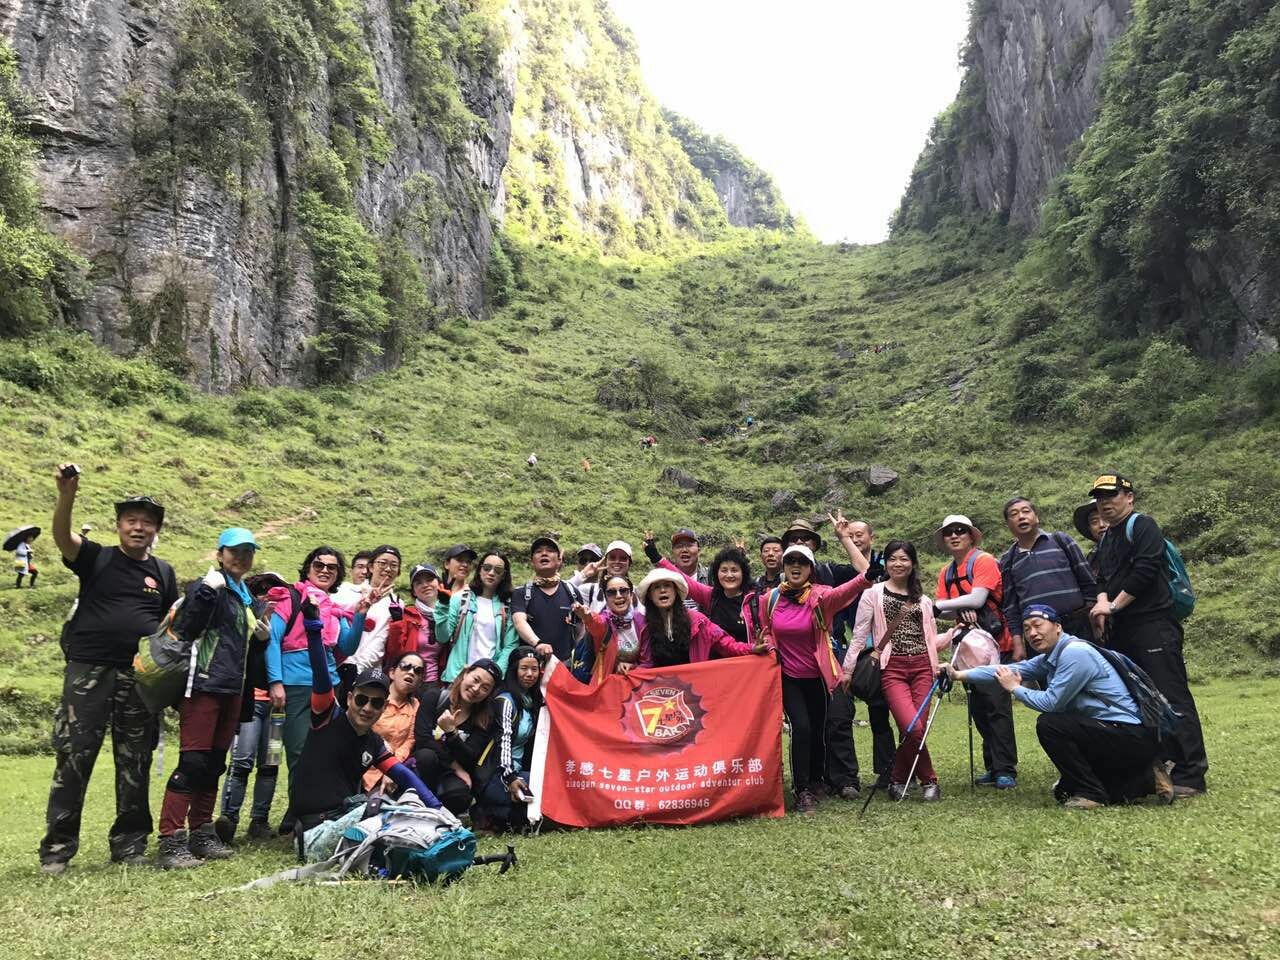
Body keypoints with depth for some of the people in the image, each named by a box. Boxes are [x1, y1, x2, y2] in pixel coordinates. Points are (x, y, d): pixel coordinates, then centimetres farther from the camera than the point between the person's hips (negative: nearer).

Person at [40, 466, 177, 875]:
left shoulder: (163, 572, 12)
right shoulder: (96, 558, 3)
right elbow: (62, 537, -16)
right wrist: (66, 496, -34)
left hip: (141, 677, 3)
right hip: (89, 671, -3)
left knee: (135, 764, 8)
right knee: (73, 758, -2)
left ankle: (129, 843, 18)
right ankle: (57, 848, 8)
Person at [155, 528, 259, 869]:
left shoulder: (246, 596, 19)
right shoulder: (209, 586, -6)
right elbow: (184, 629, -19)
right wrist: (205, 592, -27)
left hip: (231, 689, 8)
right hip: (204, 684, -8)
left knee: (214, 764, 13)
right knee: (193, 761, -10)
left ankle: (201, 834, 22)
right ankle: (170, 841, -5)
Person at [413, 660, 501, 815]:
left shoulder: (486, 720, 0)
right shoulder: (436, 697, -3)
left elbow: (470, 760, -11)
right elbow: (422, 740, -12)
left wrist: (451, 732, -26)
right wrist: (455, 764, -14)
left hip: (452, 774, 0)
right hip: (424, 766, 0)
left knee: (459, 794, -34)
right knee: (427, 755, -34)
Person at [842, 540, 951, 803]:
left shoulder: (922, 600, 18)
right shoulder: (874, 594, 5)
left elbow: (932, 640, 20)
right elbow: (859, 636, 4)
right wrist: (847, 670, 0)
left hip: (922, 666, 4)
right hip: (892, 668, -4)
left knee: (916, 729, -4)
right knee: (912, 728, -17)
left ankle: (898, 780, 16)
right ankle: (929, 781, 5)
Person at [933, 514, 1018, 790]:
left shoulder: (984, 561, -8)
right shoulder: (945, 573, 12)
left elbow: (977, 599, -19)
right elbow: (945, 610, 4)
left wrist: (938, 604, -14)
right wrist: (961, 611, -18)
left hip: (996, 642, -7)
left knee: (996, 703, -11)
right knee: (978, 706, 8)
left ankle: (1006, 771, -8)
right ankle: (993, 768, 16)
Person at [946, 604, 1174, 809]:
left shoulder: (1075, 652, -21)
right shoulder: (1049, 658, 8)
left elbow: (1051, 703, -22)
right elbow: (1009, 670, 8)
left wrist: (1014, 689, -6)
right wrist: (960, 674, 5)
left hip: (1131, 736, -10)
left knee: (1048, 724, -23)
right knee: (1064, 792, 16)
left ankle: (1091, 793, -9)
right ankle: (1145, 780, 17)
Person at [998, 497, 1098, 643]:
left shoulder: (1060, 540, 6)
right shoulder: (1008, 561, 10)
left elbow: (1087, 580, 5)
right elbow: (1010, 605, 11)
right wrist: (1018, 643, 5)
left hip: (1076, 627, -1)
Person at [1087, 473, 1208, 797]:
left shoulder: (1142, 526, -5)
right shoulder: (1106, 539, 21)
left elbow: (1145, 570, -16)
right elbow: (1103, 579, 16)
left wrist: (1113, 606, -11)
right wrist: (1102, 602, -5)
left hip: (1153, 626, -9)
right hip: (1121, 632, 9)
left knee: (1171, 695, -10)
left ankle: (1190, 774, -7)